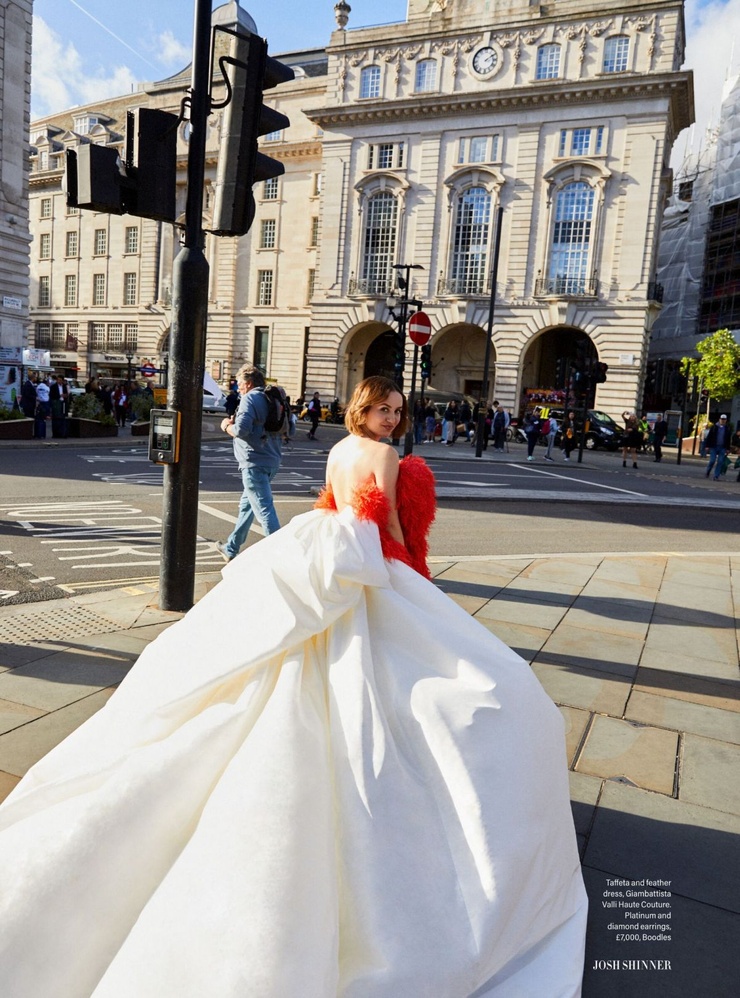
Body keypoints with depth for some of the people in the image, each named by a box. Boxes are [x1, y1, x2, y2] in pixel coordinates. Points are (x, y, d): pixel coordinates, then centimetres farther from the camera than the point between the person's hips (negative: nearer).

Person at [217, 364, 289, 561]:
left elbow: (242, 429, -20)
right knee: (246, 504, 20)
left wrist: (227, 426, 2)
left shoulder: (250, 398, -9)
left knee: (264, 508, -10)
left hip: (254, 462, -10)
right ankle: (231, 549, 32)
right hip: (271, 461, 10)